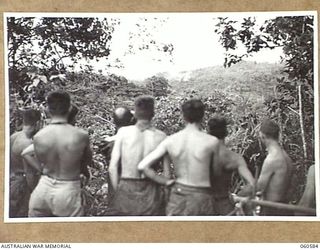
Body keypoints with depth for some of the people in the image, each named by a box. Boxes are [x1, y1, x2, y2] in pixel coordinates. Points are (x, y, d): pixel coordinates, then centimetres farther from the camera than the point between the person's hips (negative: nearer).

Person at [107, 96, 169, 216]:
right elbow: (167, 172, -3)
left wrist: (117, 192, 6)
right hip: (150, 192, 1)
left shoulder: (123, 132, -4)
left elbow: (113, 167, -4)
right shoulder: (161, 137, -3)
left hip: (126, 189, -1)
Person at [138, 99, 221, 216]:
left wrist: (167, 182, 0)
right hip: (201, 199, -3)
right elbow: (216, 171, 4)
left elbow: (143, 166, -7)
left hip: (177, 197, 3)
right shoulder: (212, 141, -13)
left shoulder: (170, 141, -4)